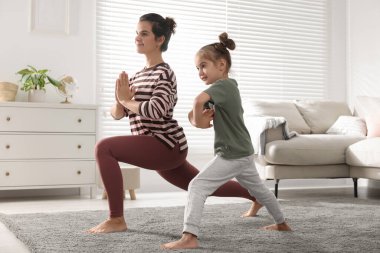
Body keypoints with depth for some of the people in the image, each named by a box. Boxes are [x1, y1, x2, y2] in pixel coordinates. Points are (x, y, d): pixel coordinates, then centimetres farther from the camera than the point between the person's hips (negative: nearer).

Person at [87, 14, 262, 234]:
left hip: (167, 145, -9)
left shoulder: (164, 73, -11)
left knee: (104, 148, -22)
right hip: (160, 149, 9)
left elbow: (156, 110, -28)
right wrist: (120, 101, -12)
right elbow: (117, 114, 10)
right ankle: (258, 195, 43)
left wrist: (127, 100, -14)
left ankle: (117, 220, -17)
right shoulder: (138, 76, 14)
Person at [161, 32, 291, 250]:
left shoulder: (221, 85, -17)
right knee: (258, 189, 26)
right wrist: (200, 116, -2)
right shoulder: (230, 85, 13)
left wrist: (197, 120, -20)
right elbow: (216, 112, 20)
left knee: (198, 186, -14)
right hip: (243, 151, 10)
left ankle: (189, 237, -21)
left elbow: (199, 100, -38)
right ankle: (282, 224, 44)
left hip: (232, 154, -10)